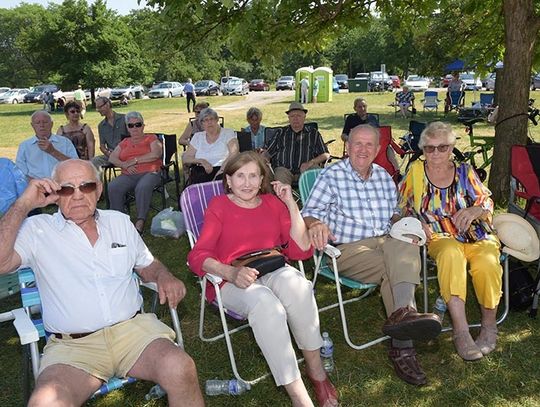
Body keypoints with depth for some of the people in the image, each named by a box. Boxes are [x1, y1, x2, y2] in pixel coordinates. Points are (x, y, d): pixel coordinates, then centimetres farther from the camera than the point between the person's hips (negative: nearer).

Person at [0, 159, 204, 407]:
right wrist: (24, 205, -10)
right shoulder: (37, 230, 6)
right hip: (71, 344, -2)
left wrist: (164, 276, 3)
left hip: (132, 328, 2)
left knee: (180, 369, -27)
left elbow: (147, 265, 26)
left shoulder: (119, 221, 17)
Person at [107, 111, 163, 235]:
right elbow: (112, 158, 15)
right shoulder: (125, 142, 25)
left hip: (149, 173, -4)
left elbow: (155, 154, -6)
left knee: (143, 187, -38)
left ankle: (140, 222, -30)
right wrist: (124, 165, -6)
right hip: (128, 175, 4)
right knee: (113, 187, -27)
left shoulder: (151, 139, 13)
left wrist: (134, 160, -6)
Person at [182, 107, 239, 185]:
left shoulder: (228, 133, 9)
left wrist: (221, 170, -21)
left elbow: (234, 154, -6)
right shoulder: (197, 136, 17)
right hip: (200, 171, 2)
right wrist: (201, 161, -9)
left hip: (222, 171, -2)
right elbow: (185, 159, 10)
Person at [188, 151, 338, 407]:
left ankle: (315, 368, -16)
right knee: (264, 302, -36)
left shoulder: (273, 203, 14)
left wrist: (291, 204, -2)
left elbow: (301, 251, 5)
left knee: (295, 281, -33)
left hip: (273, 274, 3)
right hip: (231, 283, -2)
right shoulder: (219, 207, 6)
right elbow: (198, 256, -8)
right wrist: (232, 273, -27)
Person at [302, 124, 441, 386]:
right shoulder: (331, 176, 3)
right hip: (348, 249, -4)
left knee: (406, 246, -31)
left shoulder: (383, 176, 20)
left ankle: (402, 313, -45)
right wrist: (316, 224, -28)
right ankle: (402, 347, -33)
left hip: (386, 241, 5)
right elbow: (309, 212, -4)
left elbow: (394, 212, 28)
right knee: (396, 267, -30)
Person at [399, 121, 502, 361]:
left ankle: (489, 324, -7)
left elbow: (487, 203, 8)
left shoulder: (464, 171, 9)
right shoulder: (416, 172, 6)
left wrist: (475, 211, -15)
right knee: (451, 254, -37)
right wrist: (416, 223, -6)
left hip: (478, 237, 2)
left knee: (486, 262, -32)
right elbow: (401, 207, 13)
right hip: (440, 239, -1)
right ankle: (461, 331, -33)